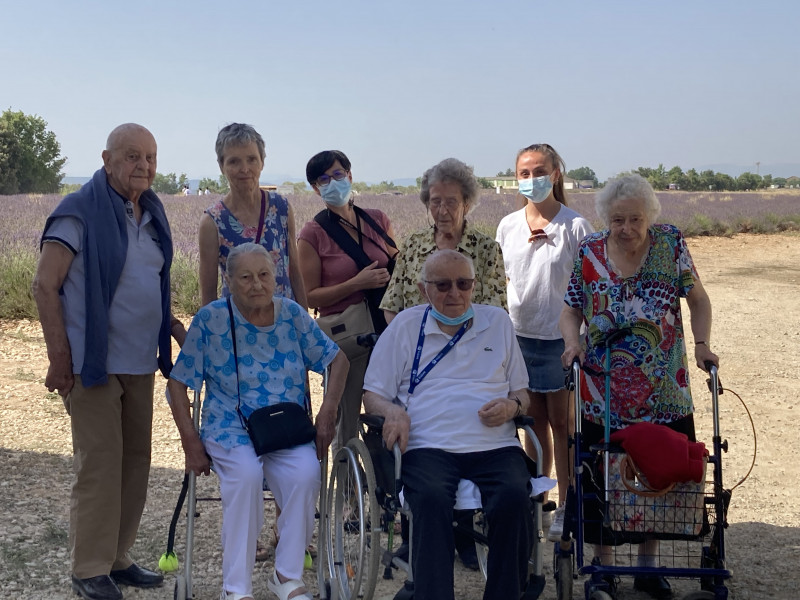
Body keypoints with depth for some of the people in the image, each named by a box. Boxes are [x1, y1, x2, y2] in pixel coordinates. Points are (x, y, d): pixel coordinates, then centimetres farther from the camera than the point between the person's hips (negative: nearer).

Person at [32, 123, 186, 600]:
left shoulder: (152, 215, 13)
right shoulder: (80, 212, -9)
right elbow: (45, 286, -11)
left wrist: (178, 330, 11)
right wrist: (59, 356, -15)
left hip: (140, 363, 7)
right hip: (93, 363, -7)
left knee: (136, 461, 11)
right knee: (99, 464, -5)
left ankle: (119, 558, 24)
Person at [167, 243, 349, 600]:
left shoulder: (293, 315, 4)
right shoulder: (210, 320, -3)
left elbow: (337, 359, 10)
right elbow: (178, 382, 0)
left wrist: (328, 412, -3)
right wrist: (191, 442, -8)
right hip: (231, 429, -2)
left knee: (305, 474, -30)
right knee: (246, 474, -34)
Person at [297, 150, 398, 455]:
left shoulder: (378, 220, 9)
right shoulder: (313, 233, -3)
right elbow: (310, 297, -5)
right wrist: (356, 284, -16)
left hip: (385, 330, 3)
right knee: (346, 422, 2)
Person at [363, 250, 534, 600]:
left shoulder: (498, 322, 21)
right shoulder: (405, 326, 16)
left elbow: (521, 391, 25)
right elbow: (372, 393, 15)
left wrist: (512, 406, 1)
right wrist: (393, 411, -8)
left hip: (495, 446, 1)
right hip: (429, 448, -1)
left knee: (514, 497, -31)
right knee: (431, 498, -35)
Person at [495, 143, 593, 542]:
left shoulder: (575, 226, -6)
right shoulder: (508, 226, 7)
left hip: (560, 337, -4)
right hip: (519, 335, 4)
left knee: (562, 423, 3)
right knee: (534, 420, 12)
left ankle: (565, 507, 12)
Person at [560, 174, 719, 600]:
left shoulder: (670, 244, -2)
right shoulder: (589, 252, -2)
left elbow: (698, 300, 6)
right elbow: (571, 310, 3)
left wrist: (702, 344, -9)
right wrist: (572, 340, -17)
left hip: (664, 394, 1)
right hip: (603, 396, 0)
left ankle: (648, 564, 28)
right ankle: (603, 564, 22)